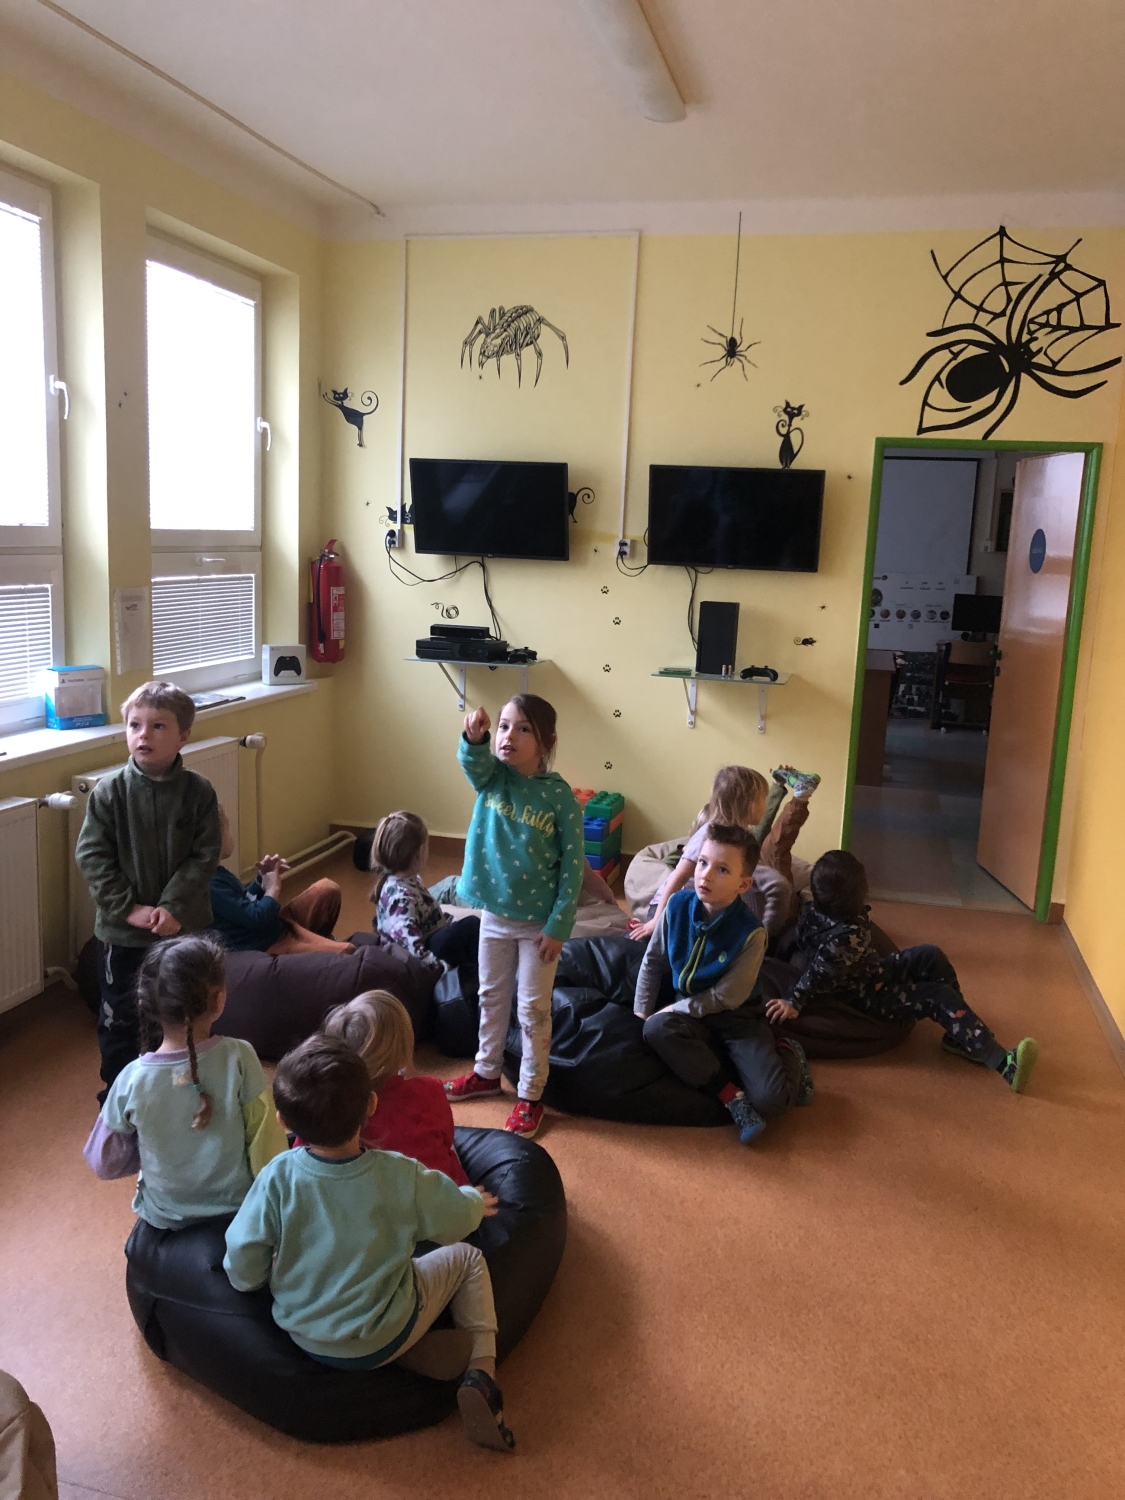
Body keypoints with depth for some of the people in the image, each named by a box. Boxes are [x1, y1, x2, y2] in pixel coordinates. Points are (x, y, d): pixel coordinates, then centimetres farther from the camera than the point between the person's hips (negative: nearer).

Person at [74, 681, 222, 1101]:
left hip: (186, 926, 0)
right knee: (119, 1017, 14)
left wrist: (174, 907, -18)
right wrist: (128, 908, -16)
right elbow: (91, 856, -9)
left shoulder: (198, 791, -9)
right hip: (122, 930, 0)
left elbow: (205, 856, -9)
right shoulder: (109, 791, -10)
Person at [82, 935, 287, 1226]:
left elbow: (104, 1163, -7)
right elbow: (266, 1145, -17)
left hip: (166, 1218, 2)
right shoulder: (238, 1057, -25)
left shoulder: (132, 1079, -21)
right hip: (237, 1210, -2)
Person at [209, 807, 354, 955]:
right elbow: (256, 918, -25)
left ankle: (318, 939, 31)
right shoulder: (211, 884, -26)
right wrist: (273, 888, -8)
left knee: (328, 889, 13)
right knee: (346, 952, -20)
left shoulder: (217, 875, 6)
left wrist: (261, 878, 4)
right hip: (265, 946, -10)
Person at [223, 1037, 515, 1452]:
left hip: (303, 1337, 2)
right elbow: (457, 1219, -7)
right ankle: (481, 1374, 3)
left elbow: (241, 1269, -14)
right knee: (467, 1260, 17)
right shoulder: (402, 1176, -23)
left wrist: (257, 1278, 9)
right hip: (381, 1343, -2)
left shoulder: (277, 1177, -21)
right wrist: (475, 1201, 16)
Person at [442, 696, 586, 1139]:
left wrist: (558, 926, -14)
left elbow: (573, 866, -13)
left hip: (537, 922, -4)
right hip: (494, 914, 4)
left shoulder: (559, 796, -16)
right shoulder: (491, 777, -6)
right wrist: (474, 736, -53)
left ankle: (530, 1095, 24)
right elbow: (473, 761, -30)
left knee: (533, 1010, 8)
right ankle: (487, 1073, 41)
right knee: (491, 998, 21)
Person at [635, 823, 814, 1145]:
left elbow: (729, 995, -16)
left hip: (736, 1016, -3)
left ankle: (788, 1052, 14)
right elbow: (653, 962, 3)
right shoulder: (678, 905, -11)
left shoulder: (750, 932, -22)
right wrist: (641, 1012, 0)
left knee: (771, 1099, -22)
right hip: (689, 1013, 4)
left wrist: (677, 1008, -16)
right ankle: (731, 1094, -21)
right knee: (657, 1029, -32)